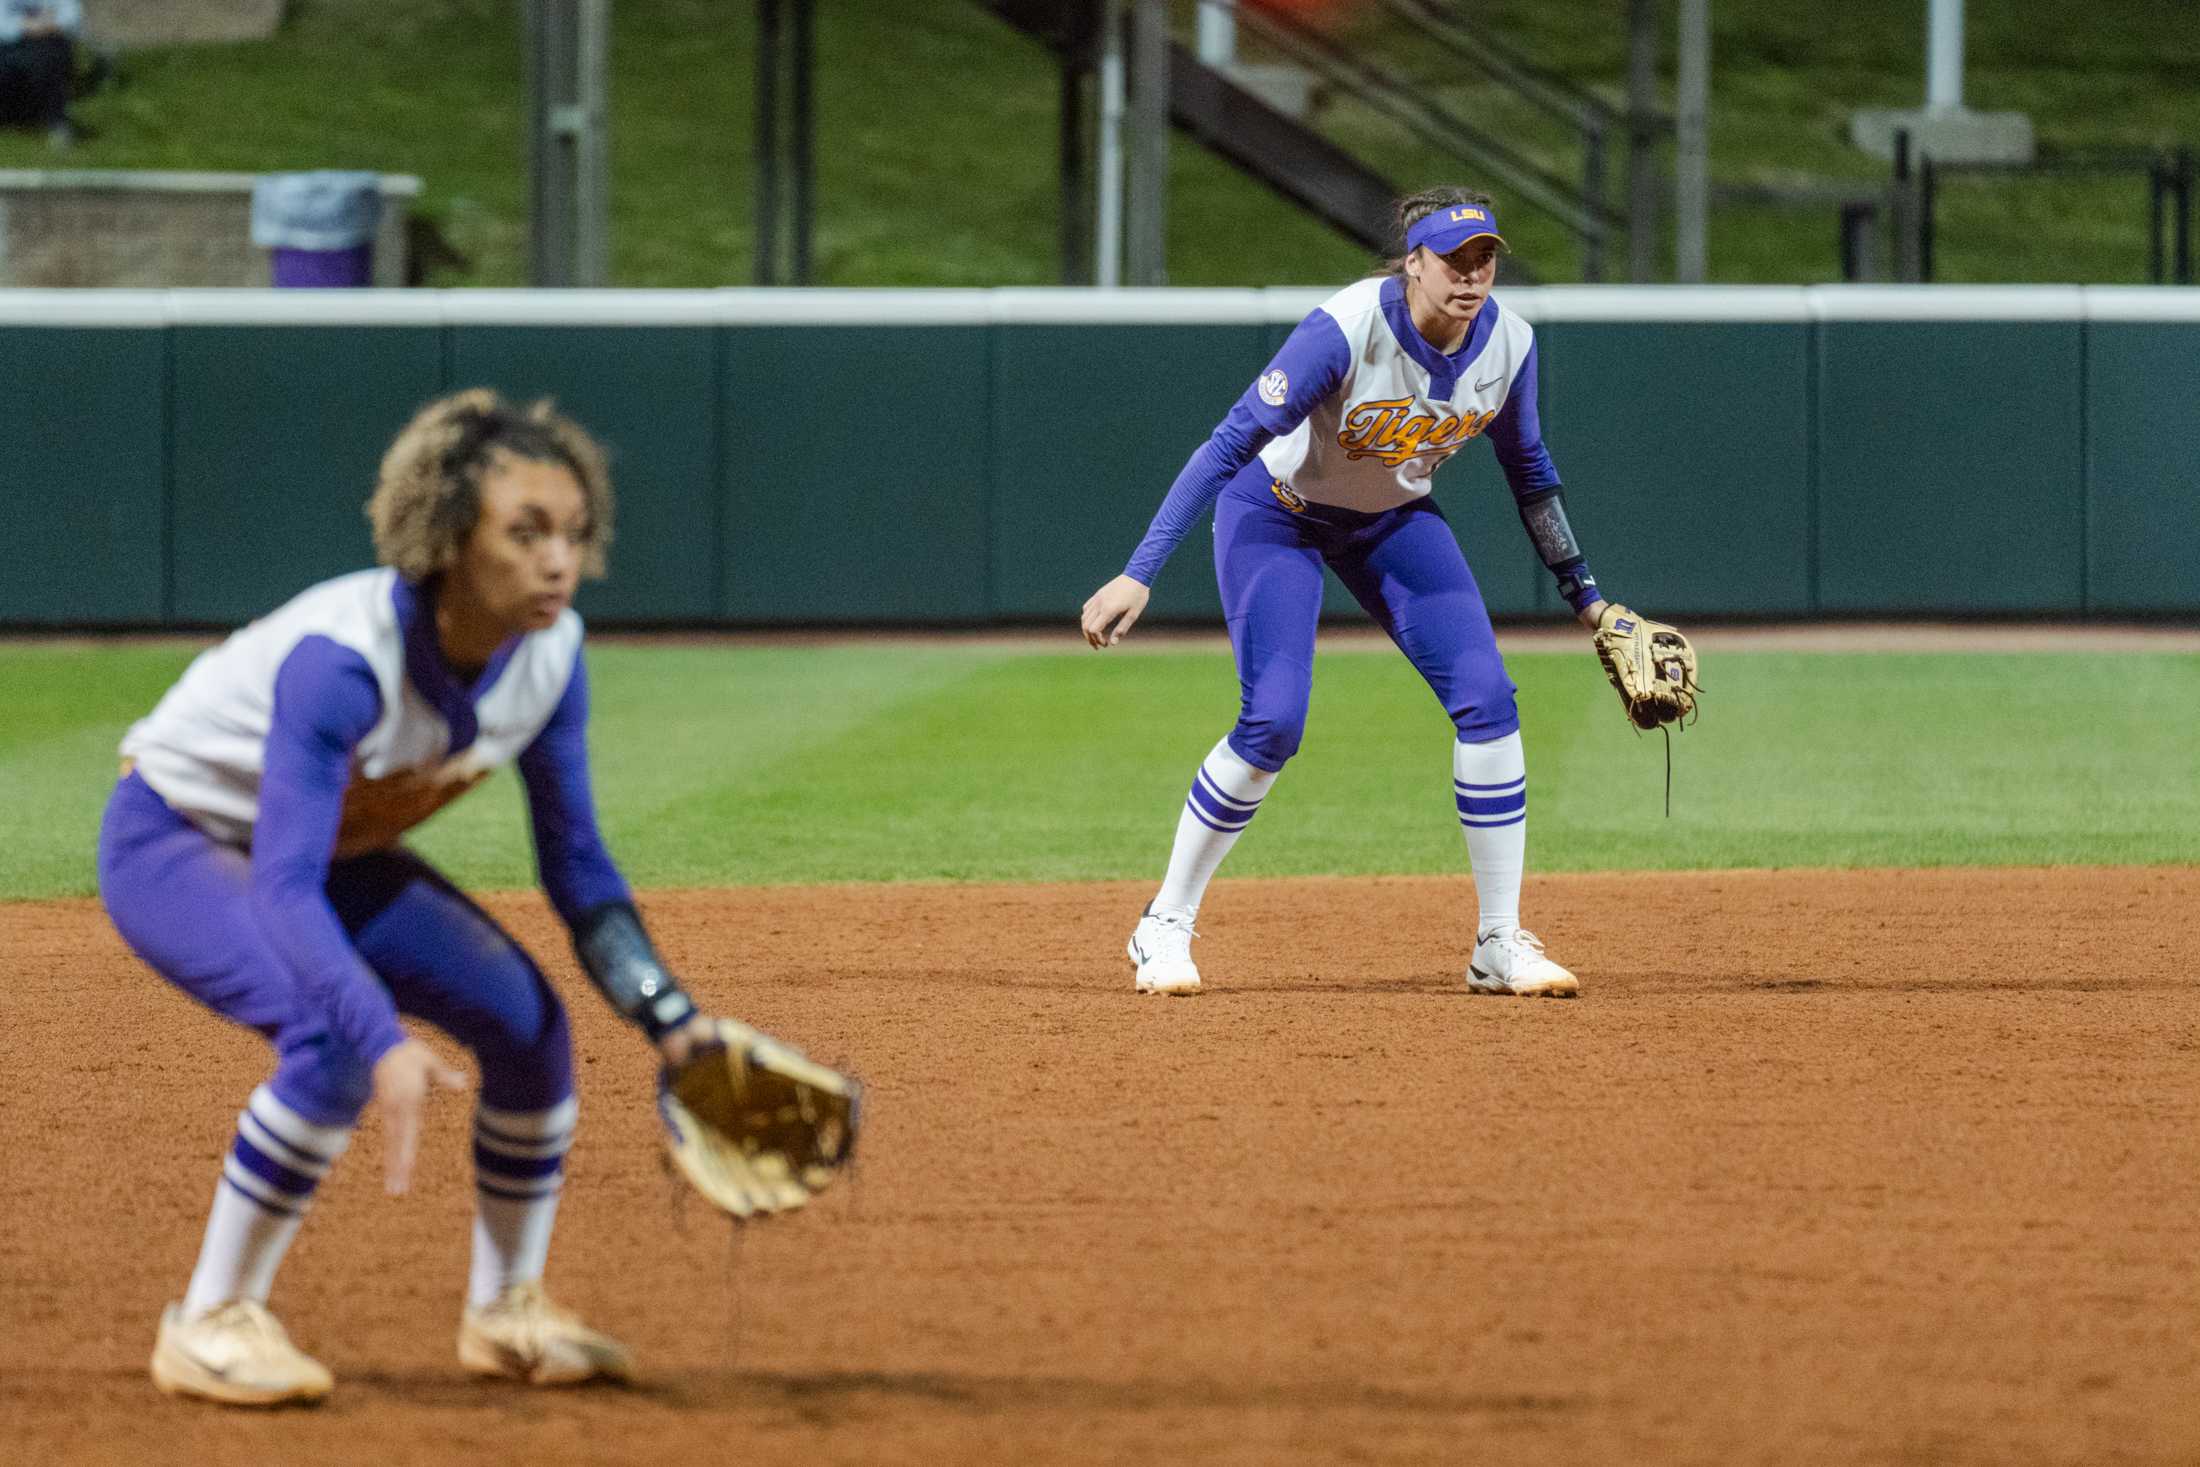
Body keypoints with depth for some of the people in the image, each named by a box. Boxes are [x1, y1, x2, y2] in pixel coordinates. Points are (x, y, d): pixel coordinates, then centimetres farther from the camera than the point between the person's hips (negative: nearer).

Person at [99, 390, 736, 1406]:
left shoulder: (551, 653, -17)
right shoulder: (341, 659, -38)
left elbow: (574, 862, -5)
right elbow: (284, 890, -45)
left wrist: (671, 1023, -14)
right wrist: (384, 1045, -58)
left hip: (334, 850, 7)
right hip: (175, 844, -7)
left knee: (526, 1018, -8)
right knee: (338, 1038, -30)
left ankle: (503, 1314, 12)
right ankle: (211, 1323, -14)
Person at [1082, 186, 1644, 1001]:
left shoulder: (1508, 344, -17)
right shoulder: (1346, 331, -34)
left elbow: (1528, 470, 2)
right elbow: (1230, 444, -34)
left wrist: (1584, 595, 6)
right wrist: (1138, 575, -40)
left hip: (1394, 520, 5)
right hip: (1276, 512, -5)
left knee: (1487, 699, -10)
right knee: (1273, 721, -18)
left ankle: (1501, 944, -1)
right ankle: (1165, 926, 1)